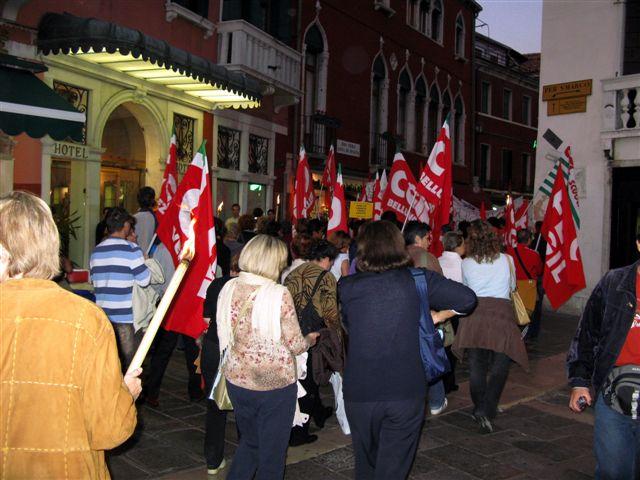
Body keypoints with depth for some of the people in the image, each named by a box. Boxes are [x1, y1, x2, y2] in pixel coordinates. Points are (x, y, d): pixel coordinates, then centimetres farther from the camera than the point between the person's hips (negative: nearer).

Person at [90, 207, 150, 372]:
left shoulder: (96, 251, 8)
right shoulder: (131, 249, -11)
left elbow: (93, 279, 17)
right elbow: (144, 280, -10)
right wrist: (144, 261, 5)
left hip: (103, 315, 6)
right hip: (127, 316, -6)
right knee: (130, 363, 4)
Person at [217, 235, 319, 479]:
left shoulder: (229, 288, -4)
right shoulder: (279, 294, -17)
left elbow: (224, 335, 6)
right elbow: (295, 345, -12)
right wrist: (310, 339, 9)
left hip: (237, 381, 5)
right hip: (275, 384, -4)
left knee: (249, 443, 26)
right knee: (272, 452, 15)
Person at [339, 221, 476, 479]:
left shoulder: (347, 287, -6)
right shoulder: (417, 280, -7)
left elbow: (347, 324, 4)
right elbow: (467, 298, -7)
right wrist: (437, 316, 9)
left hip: (360, 392, 1)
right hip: (406, 391, -1)